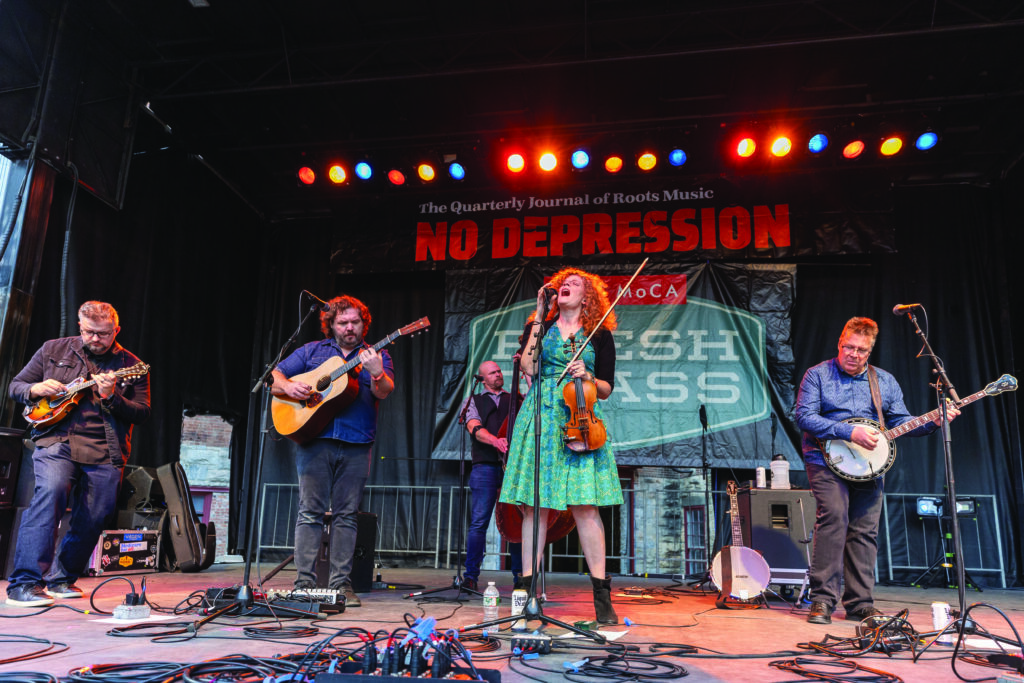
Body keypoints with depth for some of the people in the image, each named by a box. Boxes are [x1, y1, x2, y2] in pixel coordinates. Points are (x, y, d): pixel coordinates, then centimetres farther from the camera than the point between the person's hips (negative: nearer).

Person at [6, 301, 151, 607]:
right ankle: (23, 583, -22)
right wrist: (36, 389, -5)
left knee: (93, 519, 3)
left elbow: (142, 413, 2)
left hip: (105, 451, 2)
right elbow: (16, 386, 18)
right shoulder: (53, 350, 11)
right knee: (51, 490, -26)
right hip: (56, 440, -1)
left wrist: (111, 398, -15)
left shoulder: (130, 365, 6)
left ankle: (61, 578, 26)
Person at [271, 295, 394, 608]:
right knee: (310, 511, 0)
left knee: (347, 514, 3)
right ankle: (304, 582, 6)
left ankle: (341, 583, 10)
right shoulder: (311, 351, 14)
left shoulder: (377, 356, 11)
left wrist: (376, 372, -27)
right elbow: (273, 377, 13)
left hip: (356, 446, 0)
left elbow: (384, 392, -6)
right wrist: (288, 387, -9)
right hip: (315, 441, 0)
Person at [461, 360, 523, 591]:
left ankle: (520, 575, 8)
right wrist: (495, 440, -21)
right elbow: (474, 427, -1)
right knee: (478, 522, -5)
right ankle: (471, 576, 3)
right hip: (485, 467, -1)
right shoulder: (474, 401, 16)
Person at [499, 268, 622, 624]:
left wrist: (588, 377, -10)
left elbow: (606, 390, 12)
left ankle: (602, 595, 2)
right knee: (535, 504, -1)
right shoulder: (539, 327, 15)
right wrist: (540, 316, 0)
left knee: (585, 505, -7)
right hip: (540, 418, 1)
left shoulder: (599, 335, 12)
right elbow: (528, 368, -4)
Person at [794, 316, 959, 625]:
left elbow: (901, 422, 13)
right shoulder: (817, 375, 1)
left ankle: (860, 604, 12)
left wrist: (934, 421, -6)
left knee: (864, 530, 2)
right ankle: (822, 599, -13)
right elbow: (803, 415, -10)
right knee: (834, 516, -20)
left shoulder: (885, 381, 14)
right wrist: (849, 432, -17)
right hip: (827, 461, -4)